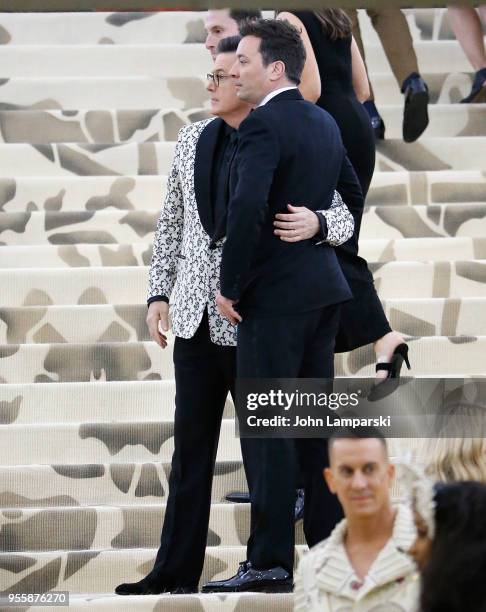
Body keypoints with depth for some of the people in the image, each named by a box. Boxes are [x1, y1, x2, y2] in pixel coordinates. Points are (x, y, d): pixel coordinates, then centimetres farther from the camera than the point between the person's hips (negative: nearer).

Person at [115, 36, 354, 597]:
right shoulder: (193, 141, 9)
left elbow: (342, 219, -10)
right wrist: (158, 294, 8)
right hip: (196, 319, 5)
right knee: (190, 449, 6)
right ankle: (175, 572, 8)